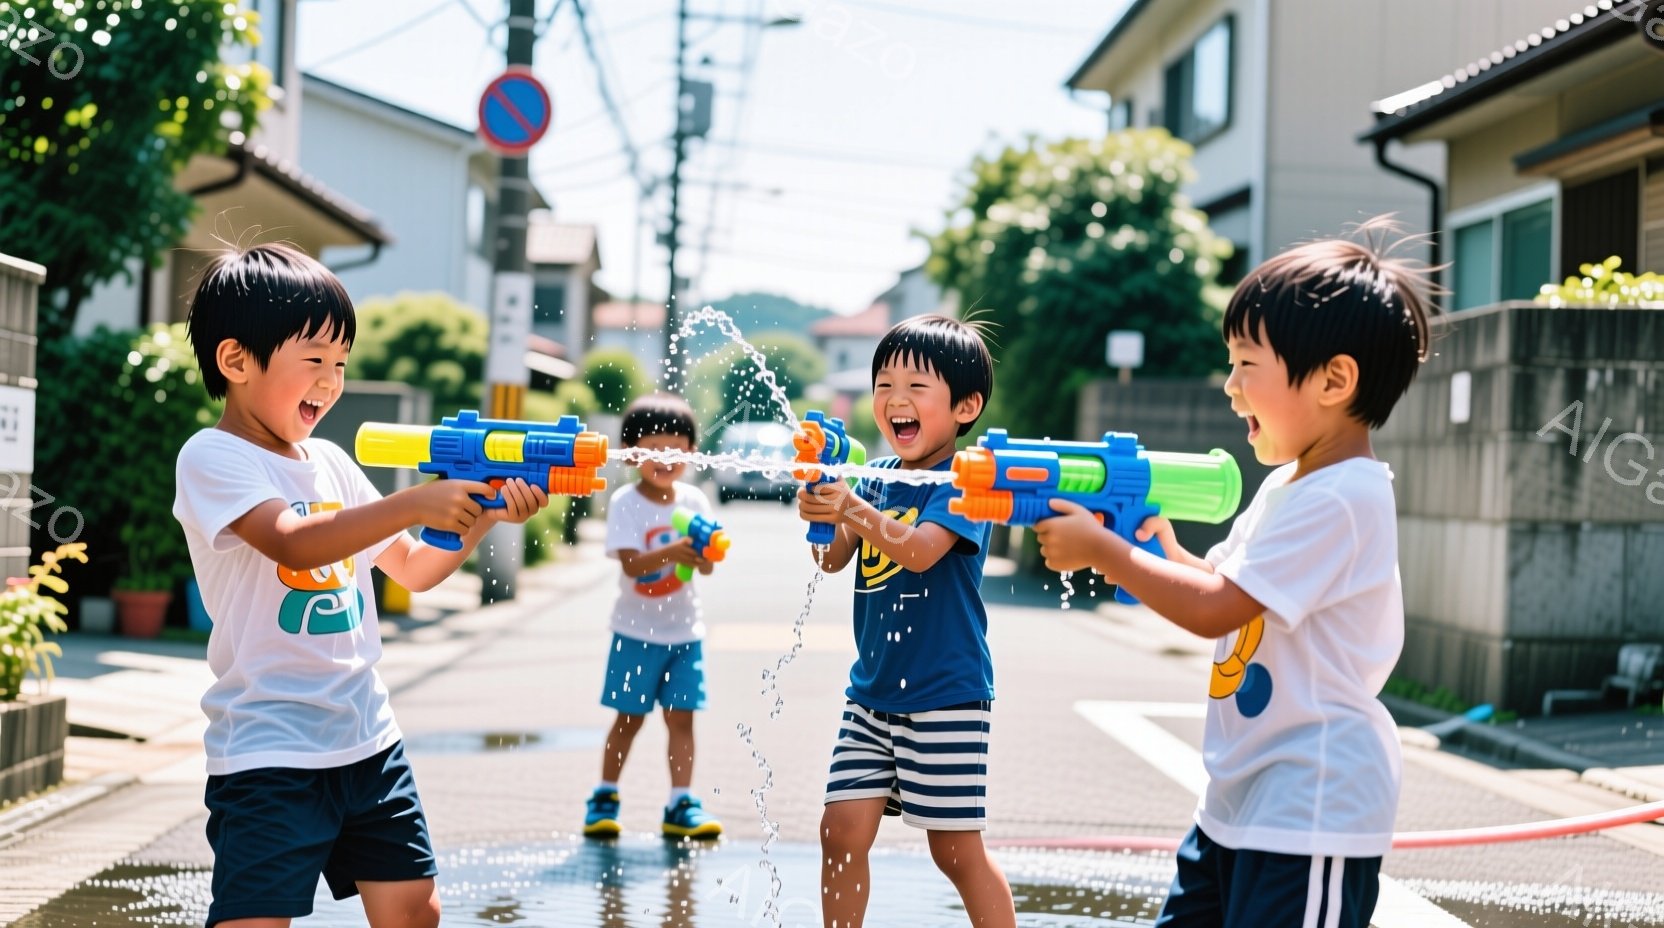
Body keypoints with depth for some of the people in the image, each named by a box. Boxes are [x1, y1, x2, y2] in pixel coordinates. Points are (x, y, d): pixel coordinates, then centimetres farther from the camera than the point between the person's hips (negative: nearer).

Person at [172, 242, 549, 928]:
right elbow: (292, 542, -26)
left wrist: (484, 513, 0)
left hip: (368, 739, 7)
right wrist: (417, 504, -30)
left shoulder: (331, 463, 13)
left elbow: (414, 570, 17)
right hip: (268, 749, -7)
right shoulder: (213, 459, -9)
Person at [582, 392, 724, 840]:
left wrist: (704, 552, -28)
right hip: (637, 631, -3)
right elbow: (631, 564, -21)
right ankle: (604, 799, 18)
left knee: (681, 716, 2)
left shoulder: (693, 500, 1)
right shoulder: (625, 502, -10)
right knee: (629, 716, 4)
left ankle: (681, 804, 6)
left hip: (684, 631, 3)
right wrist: (670, 553, -38)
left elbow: (705, 567, -4)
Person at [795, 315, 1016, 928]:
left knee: (956, 849, 1)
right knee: (842, 829, 3)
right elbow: (832, 560, 1)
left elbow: (919, 550, -27)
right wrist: (819, 502, -18)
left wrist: (853, 510, -41)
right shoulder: (875, 477, 8)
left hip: (946, 697, -6)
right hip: (872, 692, 6)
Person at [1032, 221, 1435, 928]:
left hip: (1310, 810, -10)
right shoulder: (1288, 485, 11)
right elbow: (1218, 578, 18)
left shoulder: (1342, 499, -21)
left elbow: (1214, 609, -23)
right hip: (1240, 793, 10)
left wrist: (1101, 549, -15)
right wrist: (1160, 549, -1)